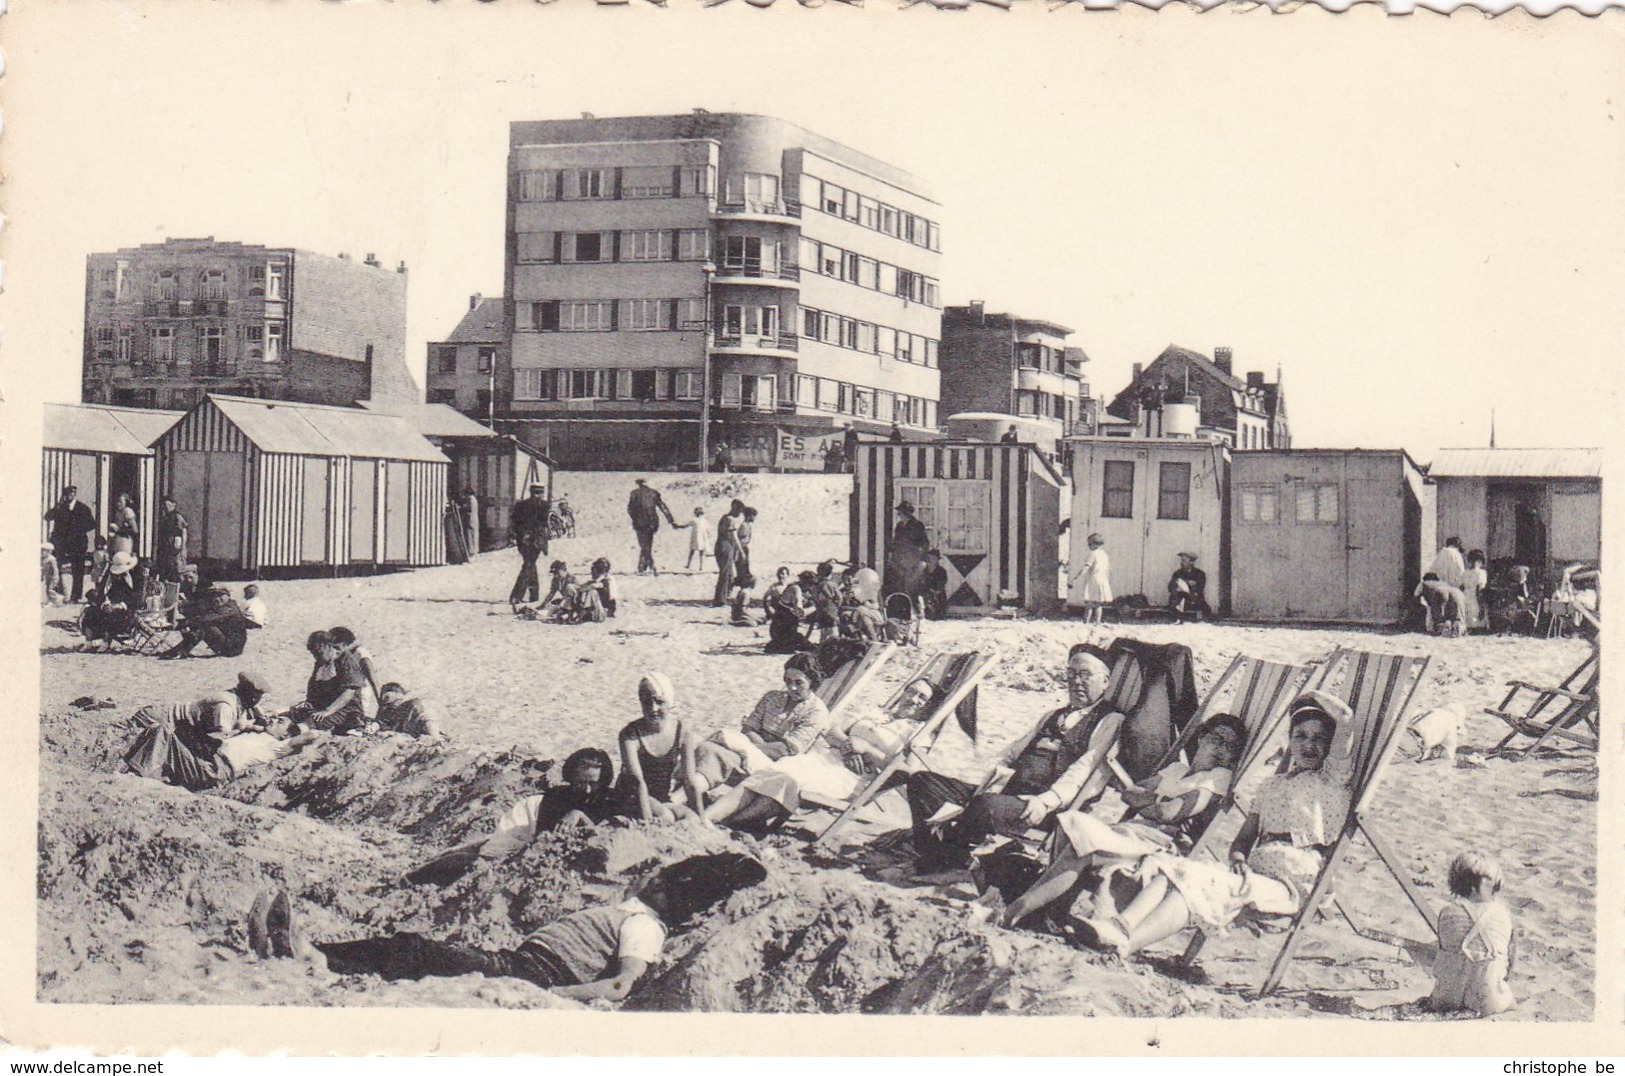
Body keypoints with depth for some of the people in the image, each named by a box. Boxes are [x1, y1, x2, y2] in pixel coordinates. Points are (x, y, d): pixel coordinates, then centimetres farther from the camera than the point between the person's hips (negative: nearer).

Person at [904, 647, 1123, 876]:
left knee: (988, 805, -40)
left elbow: (1084, 769, -10)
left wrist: (1047, 801, -25)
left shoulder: (1110, 721, 5)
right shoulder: (1054, 717, 31)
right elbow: (1014, 753, 27)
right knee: (921, 780, -7)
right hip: (1008, 793, 8)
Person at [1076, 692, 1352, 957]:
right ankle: (1119, 925, -45)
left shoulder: (1330, 779, 9)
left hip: (1289, 885, -7)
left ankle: (1124, 943, -50)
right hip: (1254, 873, 7)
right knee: (1168, 866, -21)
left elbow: (1344, 718, -4)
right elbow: (1245, 836, 22)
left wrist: (1314, 698, 15)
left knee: (1196, 881, -33)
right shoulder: (1271, 786, 28)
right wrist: (1238, 858, -1)